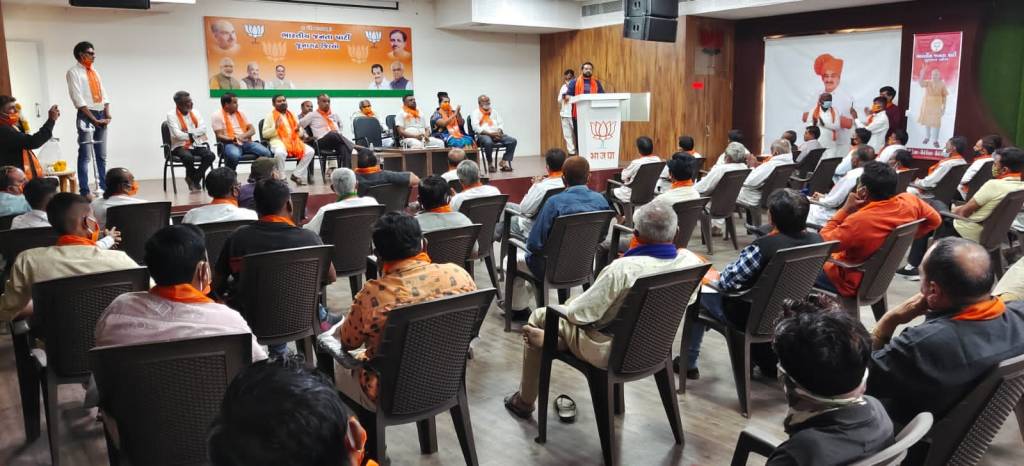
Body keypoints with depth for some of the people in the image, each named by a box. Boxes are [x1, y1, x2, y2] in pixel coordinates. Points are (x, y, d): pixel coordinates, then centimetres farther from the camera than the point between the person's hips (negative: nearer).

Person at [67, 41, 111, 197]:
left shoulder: (95, 72, 17)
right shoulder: (74, 72, -3)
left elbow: (104, 95, 14)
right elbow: (78, 99, -12)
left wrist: (107, 115, -1)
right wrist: (93, 119, -16)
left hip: (101, 115, 7)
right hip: (86, 116, -7)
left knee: (102, 155, 10)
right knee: (85, 155, -6)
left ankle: (104, 187, 16)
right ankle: (84, 191, -4)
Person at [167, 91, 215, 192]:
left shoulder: (195, 113, 13)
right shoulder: (171, 115, -3)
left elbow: (203, 128, -2)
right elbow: (177, 134, -14)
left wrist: (189, 133, -16)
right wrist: (194, 135, -9)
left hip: (197, 145, 4)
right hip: (181, 146, -4)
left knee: (210, 155, -26)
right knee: (188, 157, -37)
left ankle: (194, 179, -8)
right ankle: (194, 179, -4)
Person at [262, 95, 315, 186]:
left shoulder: (292, 115, 20)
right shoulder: (270, 116, 7)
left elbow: (300, 133, 21)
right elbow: (264, 134, 1)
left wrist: (298, 130, -3)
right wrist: (275, 128, -14)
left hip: (293, 140, 5)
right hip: (278, 141, -5)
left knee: (310, 151, -21)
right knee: (280, 153, -40)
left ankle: (296, 174, -11)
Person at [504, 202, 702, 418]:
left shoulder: (623, 269, -35)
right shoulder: (691, 261, -17)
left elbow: (578, 314, -23)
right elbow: (690, 299, 6)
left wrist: (569, 307, 1)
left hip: (613, 352, -6)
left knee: (539, 316, 16)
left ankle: (524, 402, 30)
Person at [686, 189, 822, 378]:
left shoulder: (763, 247, -33)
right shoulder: (816, 240, -13)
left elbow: (725, 282, -24)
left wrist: (718, 276, -1)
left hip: (755, 319, -6)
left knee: (701, 293, 18)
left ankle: (688, 364, 29)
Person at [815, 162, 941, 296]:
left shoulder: (858, 221, -34)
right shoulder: (910, 201, -16)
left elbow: (825, 243, -19)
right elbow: (935, 220, 4)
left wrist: (845, 209, -19)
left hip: (853, 282, -7)